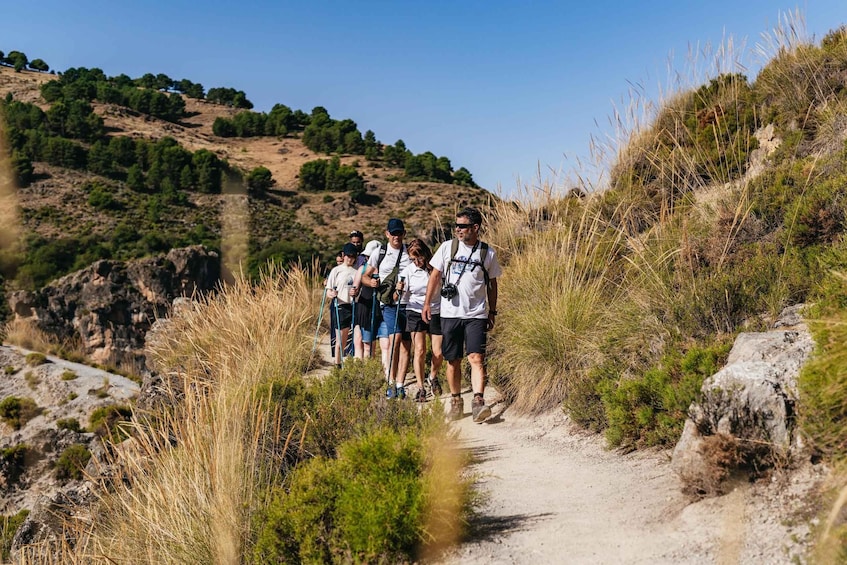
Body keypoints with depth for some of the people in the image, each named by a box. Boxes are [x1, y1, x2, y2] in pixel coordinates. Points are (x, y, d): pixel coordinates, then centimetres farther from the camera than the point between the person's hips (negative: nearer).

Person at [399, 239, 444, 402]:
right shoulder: (408, 271, -5)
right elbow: (399, 297, -5)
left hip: (436, 313, 1)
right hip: (416, 313, 0)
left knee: (438, 353, -1)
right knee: (419, 350, -9)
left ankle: (433, 377, 30)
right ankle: (420, 389, 2)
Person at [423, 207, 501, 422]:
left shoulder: (487, 253, 2)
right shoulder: (448, 247, 2)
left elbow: (492, 283, 13)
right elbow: (435, 275, 8)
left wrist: (492, 312, 13)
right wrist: (427, 302, 3)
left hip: (476, 315, -1)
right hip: (450, 313, 1)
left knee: (476, 358, -14)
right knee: (453, 360, 8)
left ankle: (478, 402, -18)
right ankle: (456, 402, 22)